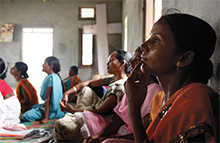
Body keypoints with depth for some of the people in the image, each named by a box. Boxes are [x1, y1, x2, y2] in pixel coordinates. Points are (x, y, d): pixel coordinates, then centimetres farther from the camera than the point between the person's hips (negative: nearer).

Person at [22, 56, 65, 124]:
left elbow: (48, 98, -24)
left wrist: (46, 118, -26)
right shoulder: (55, 76, 11)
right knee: (31, 108, 29)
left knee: (26, 116, -22)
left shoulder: (51, 78, -20)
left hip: (53, 110, -11)